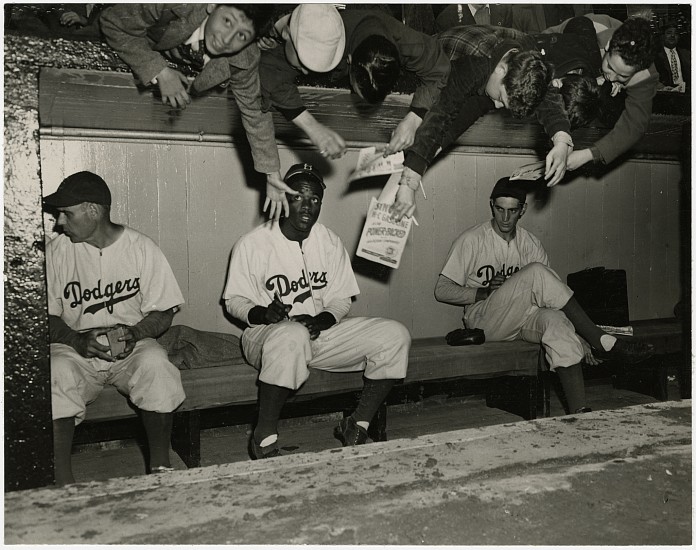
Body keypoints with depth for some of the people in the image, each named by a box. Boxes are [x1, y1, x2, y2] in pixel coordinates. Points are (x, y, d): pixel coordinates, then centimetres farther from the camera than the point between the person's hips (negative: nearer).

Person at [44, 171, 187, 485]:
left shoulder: (141, 248, -1)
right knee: (55, 372, -32)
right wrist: (77, 340, -18)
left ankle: (160, 466, -17)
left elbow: (163, 312, 0)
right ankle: (62, 480, -23)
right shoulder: (56, 251, 2)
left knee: (155, 364, -33)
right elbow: (47, 315, 2)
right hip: (76, 348, 1)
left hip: (133, 346, -1)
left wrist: (135, 333, -20)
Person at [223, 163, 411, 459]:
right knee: (292, 335, -43)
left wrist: (321, 320, -15)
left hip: (322, 332, 5)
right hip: (267, 334, -4)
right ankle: (264, 438, -26)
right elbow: (234, 300, -2)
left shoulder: (330, 242, 6)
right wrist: (262, 313, -23)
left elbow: (341, 298, 7)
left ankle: (357, 426, -3)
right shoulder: (251, 244, -6)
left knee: (395, 335, -12)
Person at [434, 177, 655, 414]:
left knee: (556, 319, -34)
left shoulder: (530, 244, 9)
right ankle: (605, 343, -23)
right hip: (483, 321, -4)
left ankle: (579, 410, -37)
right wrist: (485, 292, -17)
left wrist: (580, 338, -6)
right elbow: (442, 291, -4)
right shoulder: (472, 240, -3)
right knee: (535, 272, -28)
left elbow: (547, 292, 5)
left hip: (523, 321, 4)